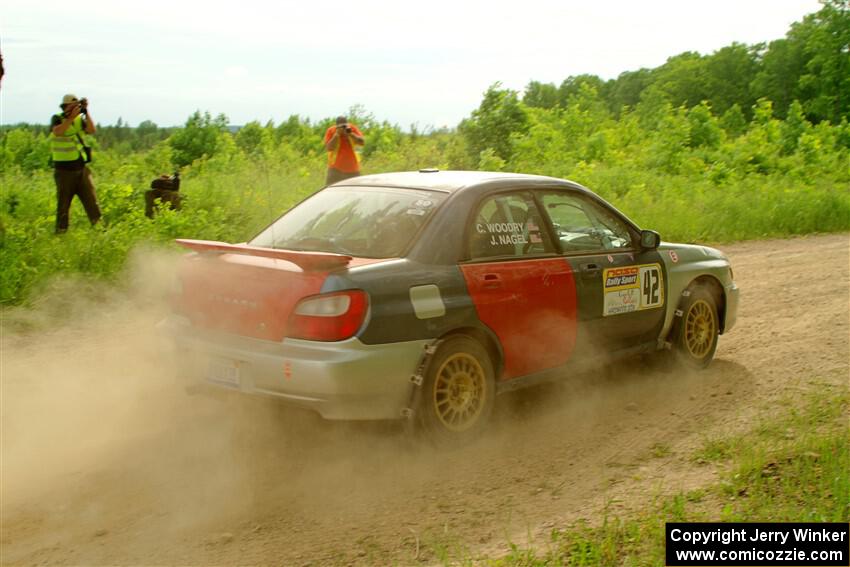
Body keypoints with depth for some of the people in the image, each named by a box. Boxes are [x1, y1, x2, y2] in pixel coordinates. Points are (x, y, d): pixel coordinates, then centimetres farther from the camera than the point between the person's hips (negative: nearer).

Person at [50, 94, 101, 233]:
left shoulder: (80, 119, 6)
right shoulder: (57, 119, -5)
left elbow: (92, 130, -11)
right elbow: (58, 132, -25)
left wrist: (86, 112, -17)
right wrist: (71, 117, -29)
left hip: (82, 169, 3)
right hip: (64, 171, -3)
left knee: (91, 200, -1)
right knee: (63, 205, 4)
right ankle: (60, 232, 14)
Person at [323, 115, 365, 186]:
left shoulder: (352, 129, -4)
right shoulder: (331, 131, -10)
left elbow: (362, 142, -11)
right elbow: (328, 148, -19)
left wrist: (350, 134, -23)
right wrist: (336, 134, -25)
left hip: (352, 168, 3)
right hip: (336, 168, -3)